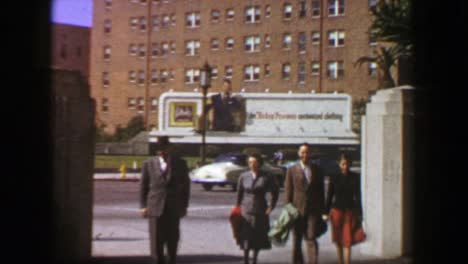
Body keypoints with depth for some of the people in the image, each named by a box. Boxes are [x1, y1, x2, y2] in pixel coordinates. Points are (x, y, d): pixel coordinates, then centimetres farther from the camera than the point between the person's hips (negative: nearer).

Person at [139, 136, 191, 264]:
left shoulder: (180, 163, 6)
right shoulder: (149, 164, 5)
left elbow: (185, 186, 9)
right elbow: (143, 186, 7)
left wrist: (184, 206, 5)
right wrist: (143, 206, 0)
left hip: (174, 208, 1)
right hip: (155, 208, -1)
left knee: (172, 238, 6)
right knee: (157, 239, -2)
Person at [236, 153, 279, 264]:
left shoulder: (267, 178, -2)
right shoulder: (243, 176, 1)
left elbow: (275, 192, 10)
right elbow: (239, 193, 8)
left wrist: (271, 206, 4)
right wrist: (238, 206, 5)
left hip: (260, 212, 0)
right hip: (246, 210, 0)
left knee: (258, 237, 6)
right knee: (246, 237, -4)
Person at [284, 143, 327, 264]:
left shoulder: (317, 170, 9)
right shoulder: (291, 170, 4)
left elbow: (321, 191, 12)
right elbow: (288, 190, 2)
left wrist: (322, 211, 9)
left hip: (313, 210, 0)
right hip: (297, 209, 0)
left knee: (311, 238, -10)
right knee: (296, 239, 9)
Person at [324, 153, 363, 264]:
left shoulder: (355, 177, 1)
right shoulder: (334, 178, 2)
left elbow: (358, 196, 2)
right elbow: (329, 196, 5)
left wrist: (359, 213, -2)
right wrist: (326, 212, 1)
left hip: (350, 211, -1)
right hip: (337, 210, 1)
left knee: (347, 241, -8)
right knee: (338, 240, 10)